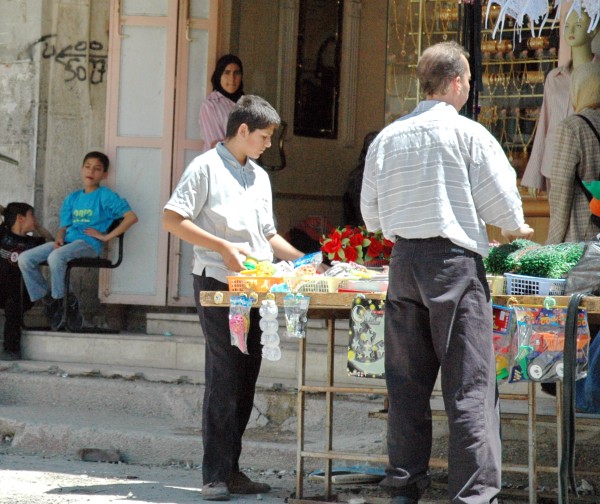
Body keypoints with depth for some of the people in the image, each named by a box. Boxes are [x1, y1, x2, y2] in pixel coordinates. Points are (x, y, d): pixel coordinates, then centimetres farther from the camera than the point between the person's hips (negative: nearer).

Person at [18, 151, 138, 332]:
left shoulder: (105, 196, 2)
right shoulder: (72, 199, 22)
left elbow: (131, 217, -9)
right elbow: (64, 226, 18)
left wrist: (106, 236, -10)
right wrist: (59, 238, -6)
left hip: (88, 244, -7)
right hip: (68, 242, 7)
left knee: (55, 257, -37)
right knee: (25, 259, -12)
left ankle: (60, 301, -17)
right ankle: (48, 300, -3)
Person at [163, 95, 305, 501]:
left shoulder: (260, 177, 20)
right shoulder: (206, 168, -4)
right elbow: (173, 220, -10)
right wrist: (223, 247, -17)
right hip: (217, 284, -7)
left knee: (245, 380, 7)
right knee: (224, 379, -10)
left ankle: (231, 470, 14)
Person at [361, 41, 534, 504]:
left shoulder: (388, 138, 8)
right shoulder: (467, 134, -6)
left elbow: (371, 213, 14)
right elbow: (500, 199, -4)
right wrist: (516, 228, 17)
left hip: (403, 259, 5)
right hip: (454, 260, -5)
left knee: (406, 383, 11)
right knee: (470, 384, -5)